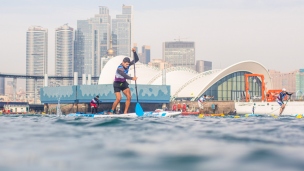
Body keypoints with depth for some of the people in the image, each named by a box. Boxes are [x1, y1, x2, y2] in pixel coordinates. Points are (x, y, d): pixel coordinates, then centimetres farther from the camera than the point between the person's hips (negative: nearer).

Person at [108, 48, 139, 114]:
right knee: (118, 99, -17)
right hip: (117, 84, -7)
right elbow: (125, 76, -44)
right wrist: (132, 78, -58)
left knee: (129, 97, -8)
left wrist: (134, 52, -23)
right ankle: (111, 111, 1)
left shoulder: (127, 64, -7)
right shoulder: (119, 68, -29)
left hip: (124, 83, 7)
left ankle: (125, 112, -4)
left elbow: (136, 59, -8)